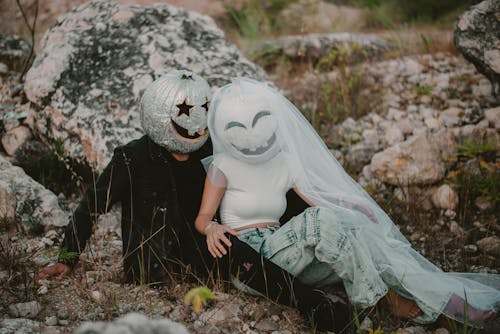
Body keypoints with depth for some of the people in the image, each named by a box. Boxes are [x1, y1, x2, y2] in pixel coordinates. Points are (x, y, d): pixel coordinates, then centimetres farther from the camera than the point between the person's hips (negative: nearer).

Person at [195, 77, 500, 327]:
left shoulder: (284, 164, 13)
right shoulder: (223, 167, 0)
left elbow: (321, 200, 7)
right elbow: (202, 218, -2)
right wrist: (212, 228, -26)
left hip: (280, 255, 5)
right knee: (321, 220, -30)